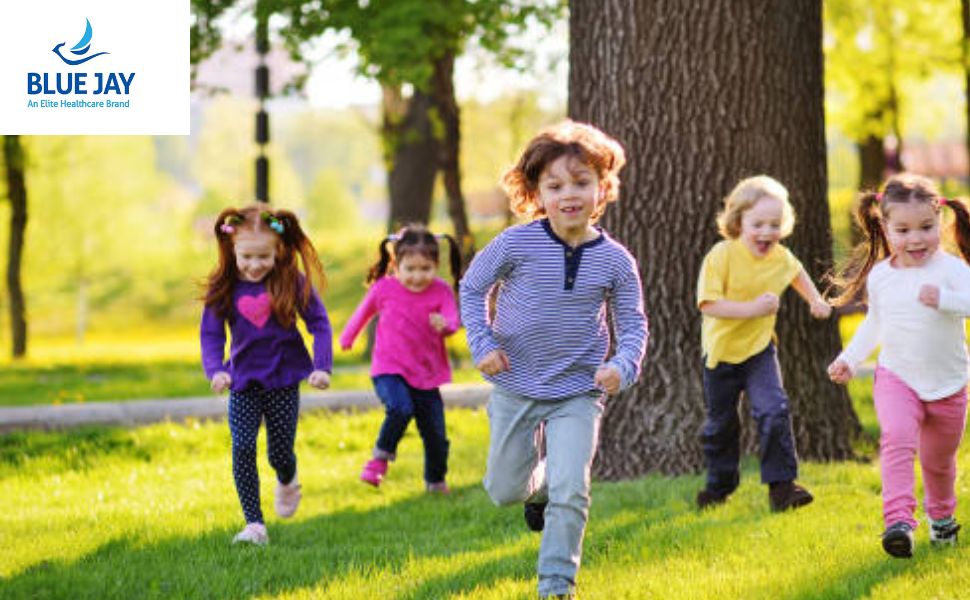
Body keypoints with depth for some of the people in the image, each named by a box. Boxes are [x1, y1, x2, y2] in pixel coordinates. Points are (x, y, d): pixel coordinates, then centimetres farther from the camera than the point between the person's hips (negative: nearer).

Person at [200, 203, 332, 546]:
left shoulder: (291, 282, -10)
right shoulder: (223, 289, -6)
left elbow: (319, 323, -5)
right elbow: (211, 333, -4)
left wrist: (322, 367, -16)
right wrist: (215, 370, -21)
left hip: (283, 380, -1)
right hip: (244, 382, 1)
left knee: (280, 454, 6)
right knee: (242, 450, -13)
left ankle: (287, 482, 43)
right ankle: (254, 525, -7)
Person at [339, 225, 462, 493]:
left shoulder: (441, 291, -6)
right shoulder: (384, 288, -6)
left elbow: (453, 320, -21)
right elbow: (364, 313, 13)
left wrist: (444, 324, -46)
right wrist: (347, 338, 29)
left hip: (427, 373, 2)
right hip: (389, 370, -2)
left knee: (436, 434, 6)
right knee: (401, 409, -31)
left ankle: (436, 481, 32)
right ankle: (381, 456, -5)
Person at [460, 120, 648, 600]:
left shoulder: (614, 261, -10)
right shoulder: (516, 244, -13)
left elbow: (632, 323, -1)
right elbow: (472, 289, 1)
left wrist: (623, 365, -20)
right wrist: (483, 344, -9)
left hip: (578, 392, -1)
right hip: (516, 386, 1)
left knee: (570, 492, -12)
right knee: (504, 491, 14)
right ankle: (539, 482, 49)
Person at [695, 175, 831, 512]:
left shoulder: (781, 257, -4)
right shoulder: (722, 256, -21)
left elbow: (796, 272, 23)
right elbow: (708, 304, -28)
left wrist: (815, 300, 18)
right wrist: (752, 309, -33)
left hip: (760, 349, 2)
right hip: (723, 350, -2)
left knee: (774, 412, -17)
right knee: (720, 422, 12)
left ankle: (781, 485, -13)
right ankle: (720, 484, 32)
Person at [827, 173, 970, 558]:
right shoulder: (879, 276, 0)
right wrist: (850, 358, 17)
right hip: (896, 378, 1)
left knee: (938, 459, 16)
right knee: (897, 438, -26)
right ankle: (898, 521, -35)